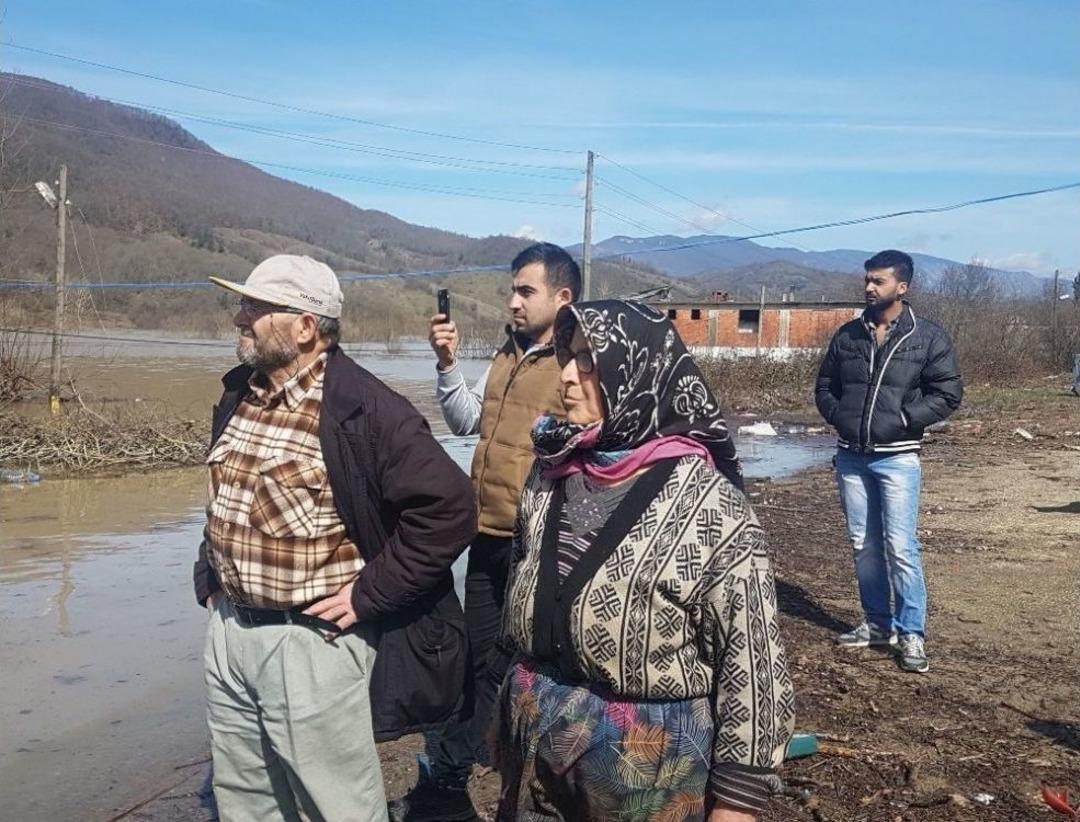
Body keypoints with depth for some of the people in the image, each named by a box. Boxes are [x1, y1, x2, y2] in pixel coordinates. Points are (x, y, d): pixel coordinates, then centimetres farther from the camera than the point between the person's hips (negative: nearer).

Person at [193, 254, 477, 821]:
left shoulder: (363, 411, -18)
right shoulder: (238, 397, 7)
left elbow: (448, 507, -21)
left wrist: (367, 594, -18)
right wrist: (210, 580, 13)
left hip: (313, 640, -7)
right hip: (228, 630, 8)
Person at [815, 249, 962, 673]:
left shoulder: (927, 337, -4)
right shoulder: (848, 335, 7)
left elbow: (947, 393, -5)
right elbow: (824, 385, 16)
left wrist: (903, 419, -14)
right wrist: (838, 415, -2)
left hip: (897, 459, -4)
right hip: (851, 458, 5)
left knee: (901, 547, -7)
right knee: (864, 544, 12)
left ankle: (912, 634, 5)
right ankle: (878, 623, 25)